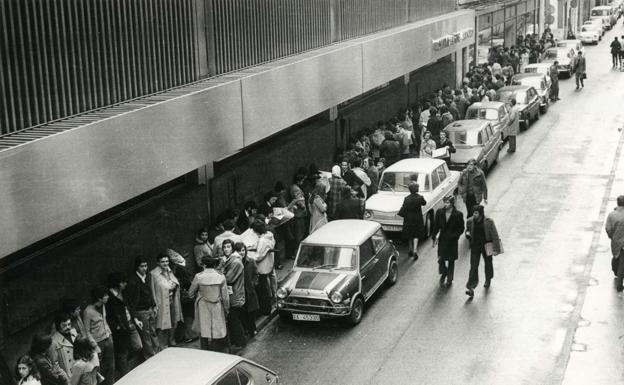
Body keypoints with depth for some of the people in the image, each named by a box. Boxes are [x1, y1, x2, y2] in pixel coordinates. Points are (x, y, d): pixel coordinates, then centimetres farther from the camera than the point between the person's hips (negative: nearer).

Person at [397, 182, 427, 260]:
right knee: (416, 236, 7)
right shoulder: (420, 198, -12)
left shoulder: (406, 199, -15)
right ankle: (414, 251, -9)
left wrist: (398, 213, 6)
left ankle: (410, 251, 26)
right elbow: (424, 203, 9)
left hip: (408, 220, 0)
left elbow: (403, 209, -10)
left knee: (409, 236, 17)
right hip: (417, 220, 0)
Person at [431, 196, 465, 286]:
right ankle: (443, 272, 33)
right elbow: (436, 226, 4)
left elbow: (461, 228, -4)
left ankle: (449, 279, 28)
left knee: (451, 261, 10)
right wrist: (434, 237, -1)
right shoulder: (439, 212, -5)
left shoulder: (458, 215, -12)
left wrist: (455, 236, -17)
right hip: (442, 240, 2)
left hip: (452, 241, -2)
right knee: (441, 259, 0)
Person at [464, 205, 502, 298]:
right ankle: (471, 287, -11)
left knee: (488, 263, 20)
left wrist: (496, 247, -9)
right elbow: (467, 230, 14)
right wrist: (467, 233, -11)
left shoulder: (489, 222, -13)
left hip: (486, 246, -1)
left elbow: (494, 235, -8)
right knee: (473, 266, -7)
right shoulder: (470, 221, -4)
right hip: (475, 246, 1)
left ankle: (488, 280, 47)